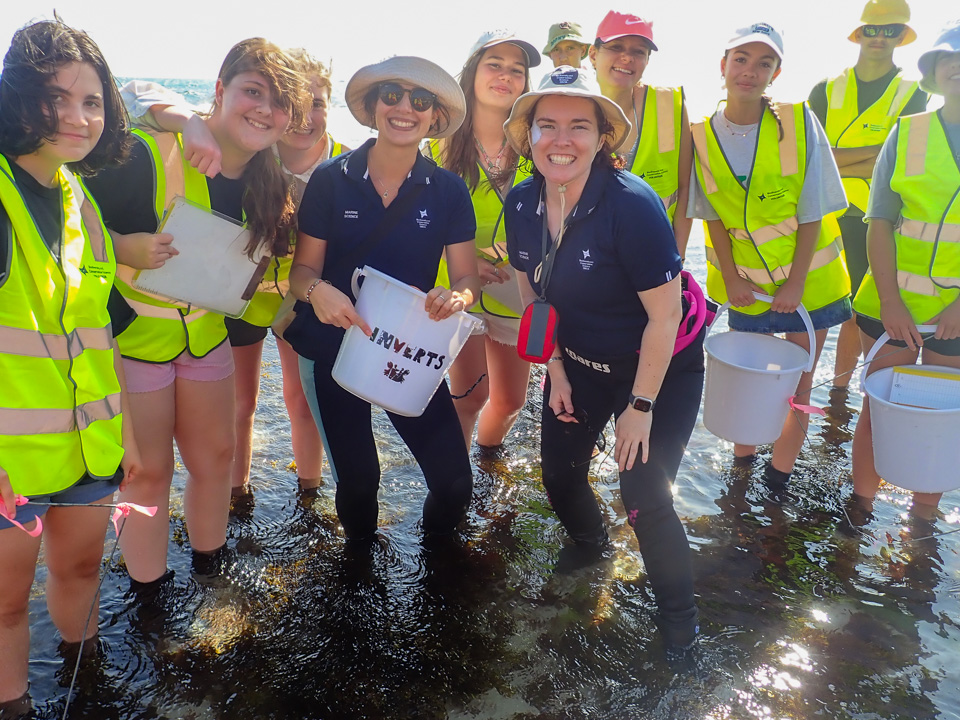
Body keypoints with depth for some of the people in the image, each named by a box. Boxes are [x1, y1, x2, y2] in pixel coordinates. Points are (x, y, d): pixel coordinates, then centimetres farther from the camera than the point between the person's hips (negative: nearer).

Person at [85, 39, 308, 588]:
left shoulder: (270, 182, -3)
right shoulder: (151, 155, -23)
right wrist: (123, 248, -33)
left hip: (206, 332, 6)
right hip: (133, 333, -6)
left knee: (217, 453, 16)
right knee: (150, 468, 5)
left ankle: (209, 560, 41)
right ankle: (147, 586, 28)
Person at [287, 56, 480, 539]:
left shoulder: (448, 190, -3)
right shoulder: (331, 180, -6)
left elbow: (467, 278, -3)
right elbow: (303, 268, -2)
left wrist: (455, 297, -28)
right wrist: (317, 290, -27)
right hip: (334, 346, 0)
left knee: (455, 482, -5)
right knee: (357, 481, 8)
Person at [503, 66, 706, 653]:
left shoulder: (632, 205, -28)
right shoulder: (522, 204, -10)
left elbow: (664, 316, -24)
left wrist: (640, 406, -19)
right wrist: (557, 371, 2)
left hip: (661, 368, -5)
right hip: (580, 361, 6)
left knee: (644, 499, -8)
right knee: (559, 472, 12)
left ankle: (679, 616, 21)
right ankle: (591, 548, 47)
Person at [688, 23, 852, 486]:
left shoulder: (798, 122, -12)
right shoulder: (703, 135, -7)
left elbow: (812, 212, -10)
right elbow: (714, 217, -2)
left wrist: (796, 283, -13)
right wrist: (730, 277, -8)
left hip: (808, 276, -1)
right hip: (745, 282, 1)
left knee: (797, 383, 5)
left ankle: (779, 474, 21)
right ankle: (742, 464, 31)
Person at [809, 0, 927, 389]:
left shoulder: (912, 96, 5)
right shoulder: (826, 91, 7)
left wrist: (835, 164, -12)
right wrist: (878, 149, -12)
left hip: (873, 225, 0)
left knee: (859, 314, 4)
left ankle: (839, 391, 15)